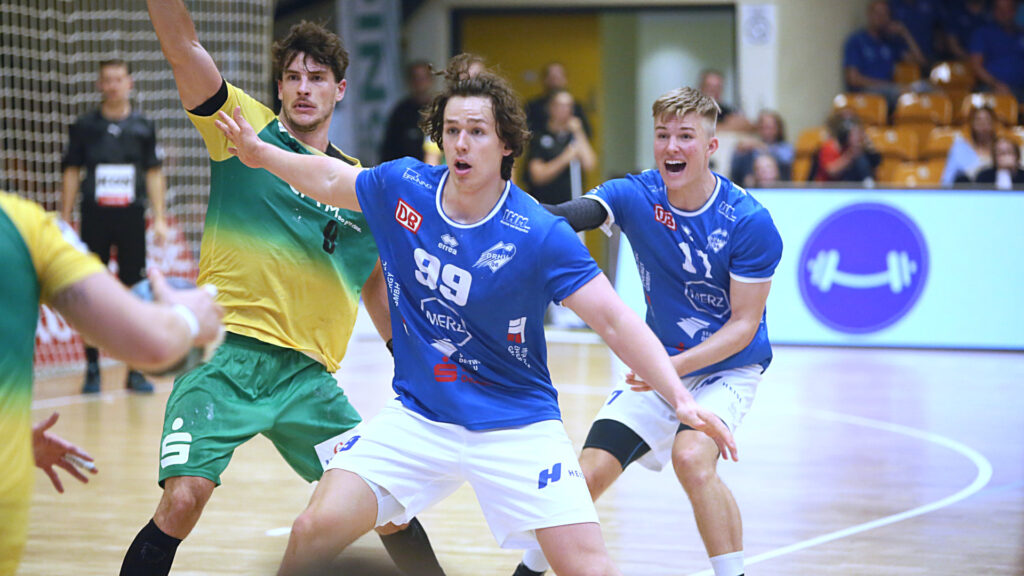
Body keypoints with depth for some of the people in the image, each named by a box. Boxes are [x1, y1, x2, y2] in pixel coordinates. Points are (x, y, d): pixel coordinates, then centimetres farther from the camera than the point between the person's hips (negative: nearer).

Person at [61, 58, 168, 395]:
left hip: (131, 216, 1)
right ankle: (92, 369, 8)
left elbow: (154, 174, 8)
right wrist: (65, 220, 2)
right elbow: (72, 173, 7)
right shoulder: (84, 127, 5)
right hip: (94, 217, -1)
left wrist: (160, 218, 2)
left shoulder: (143, 127, 7)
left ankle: (136, 370, 7)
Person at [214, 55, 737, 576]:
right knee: (316, 529, -13)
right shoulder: (401, 189, -4)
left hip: (517, 425, -3)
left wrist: (680, 400, -29)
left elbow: (616, 323, -18)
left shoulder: (542, 235, -16)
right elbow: (331, 180, 19)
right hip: (417, 417, 3)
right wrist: (261, 154, 19)